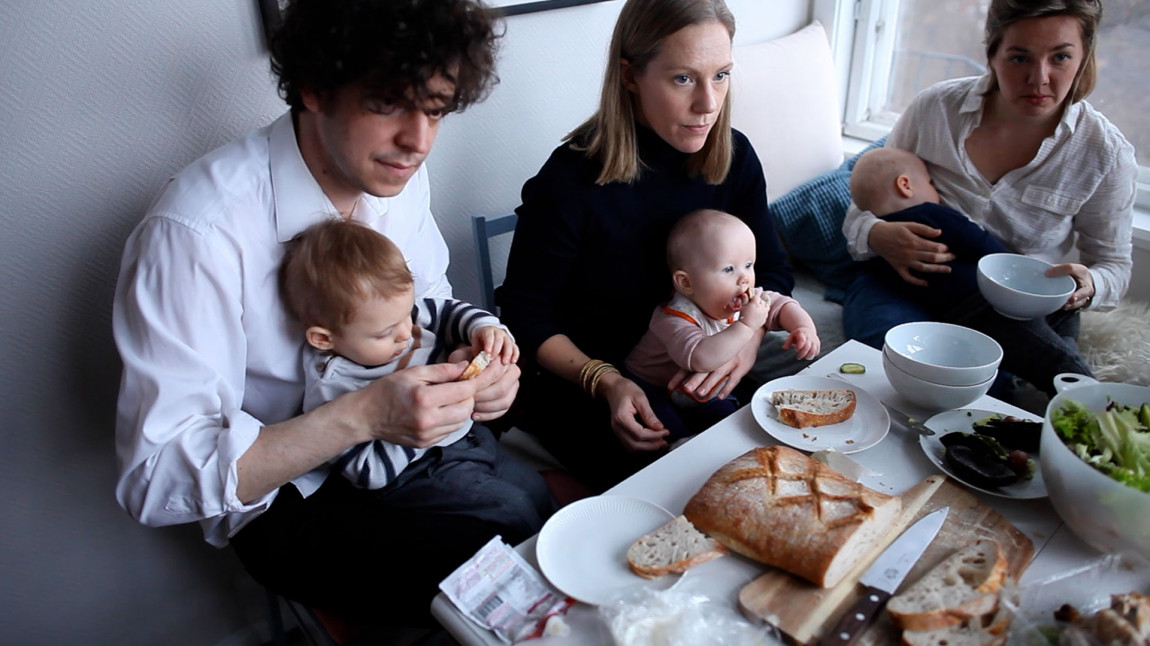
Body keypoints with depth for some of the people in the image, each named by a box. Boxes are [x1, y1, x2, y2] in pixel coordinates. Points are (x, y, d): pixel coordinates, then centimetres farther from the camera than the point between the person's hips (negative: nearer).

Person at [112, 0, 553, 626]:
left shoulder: (397, 174, -7)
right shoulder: (198, 232, -28)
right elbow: (155, 480, -25)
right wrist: (361, 416, -34)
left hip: (422, 429, 6)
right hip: (297, 497, -5)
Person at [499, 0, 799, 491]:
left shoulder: (734, 157, -6)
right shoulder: (572, 182, -22)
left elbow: (771, 272, 5)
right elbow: (525, 316, -13)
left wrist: (748, 342, -16)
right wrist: (608, 383, -26)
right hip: (582, 386, -4)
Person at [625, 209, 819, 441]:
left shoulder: (746, 300, -12)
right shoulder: (674, 319, -37)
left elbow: (781, 305, 0)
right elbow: (700, 358, -53)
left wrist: (804, 328, -23)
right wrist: (747, 325, -49)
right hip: (656, 393, -7)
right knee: (675, 438, -29)